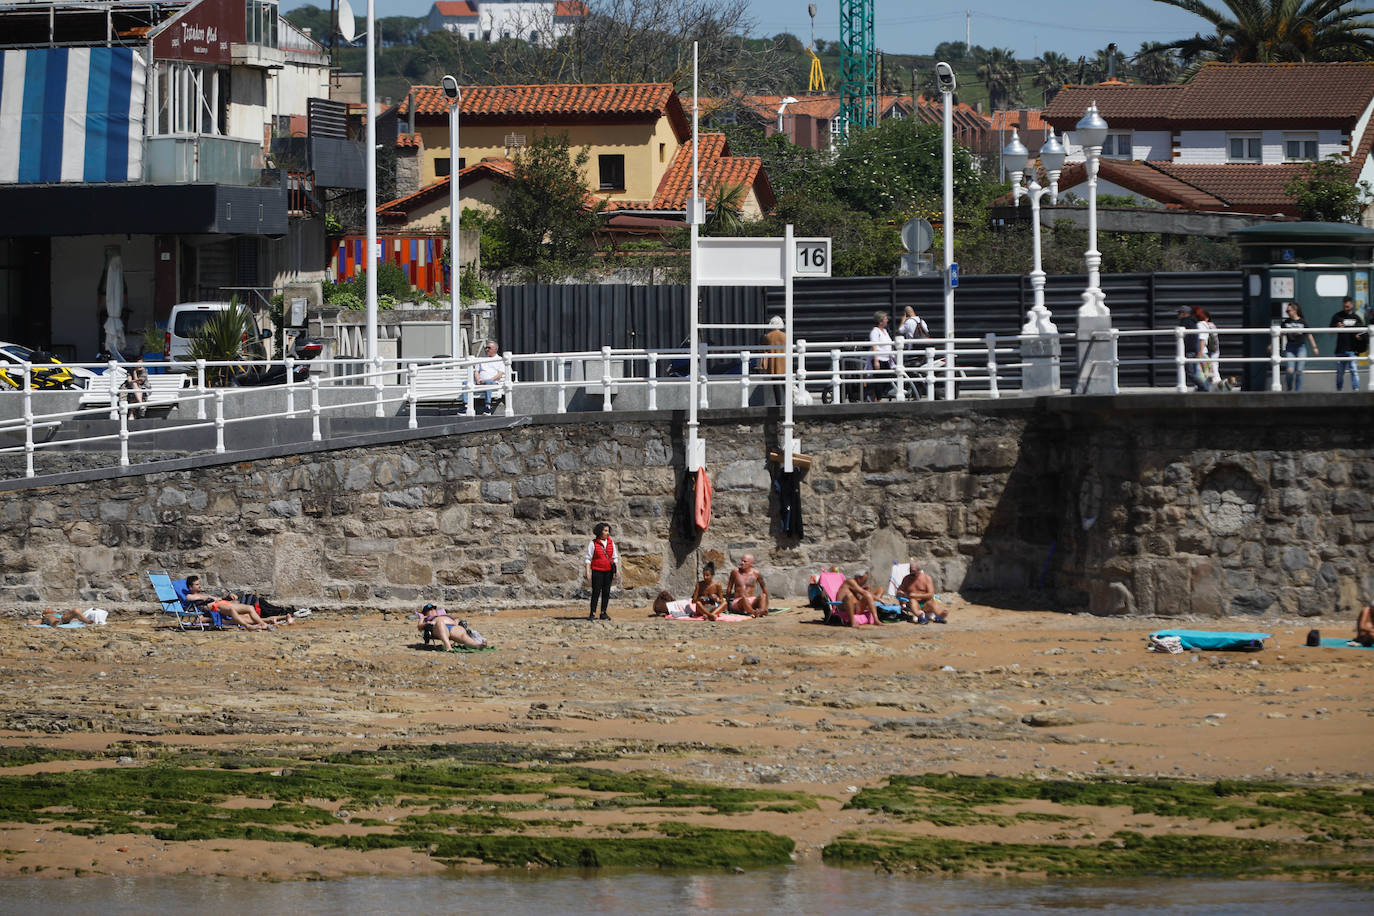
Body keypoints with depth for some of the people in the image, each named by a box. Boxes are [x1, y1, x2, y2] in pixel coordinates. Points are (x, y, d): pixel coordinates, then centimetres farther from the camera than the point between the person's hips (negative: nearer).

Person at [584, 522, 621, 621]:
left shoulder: (611, 542, 8)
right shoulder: (593, 543, -3)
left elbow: (615, 557, 12)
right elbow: (589, 559, -2)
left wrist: (617, 570, 6)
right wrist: (588, 572, -9)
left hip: (608, 571, 4)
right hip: (597, 571, -4)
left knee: (606, 592, 3)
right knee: (596, 591, -7)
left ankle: (603, 613, 10)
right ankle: (592, 613, -3)